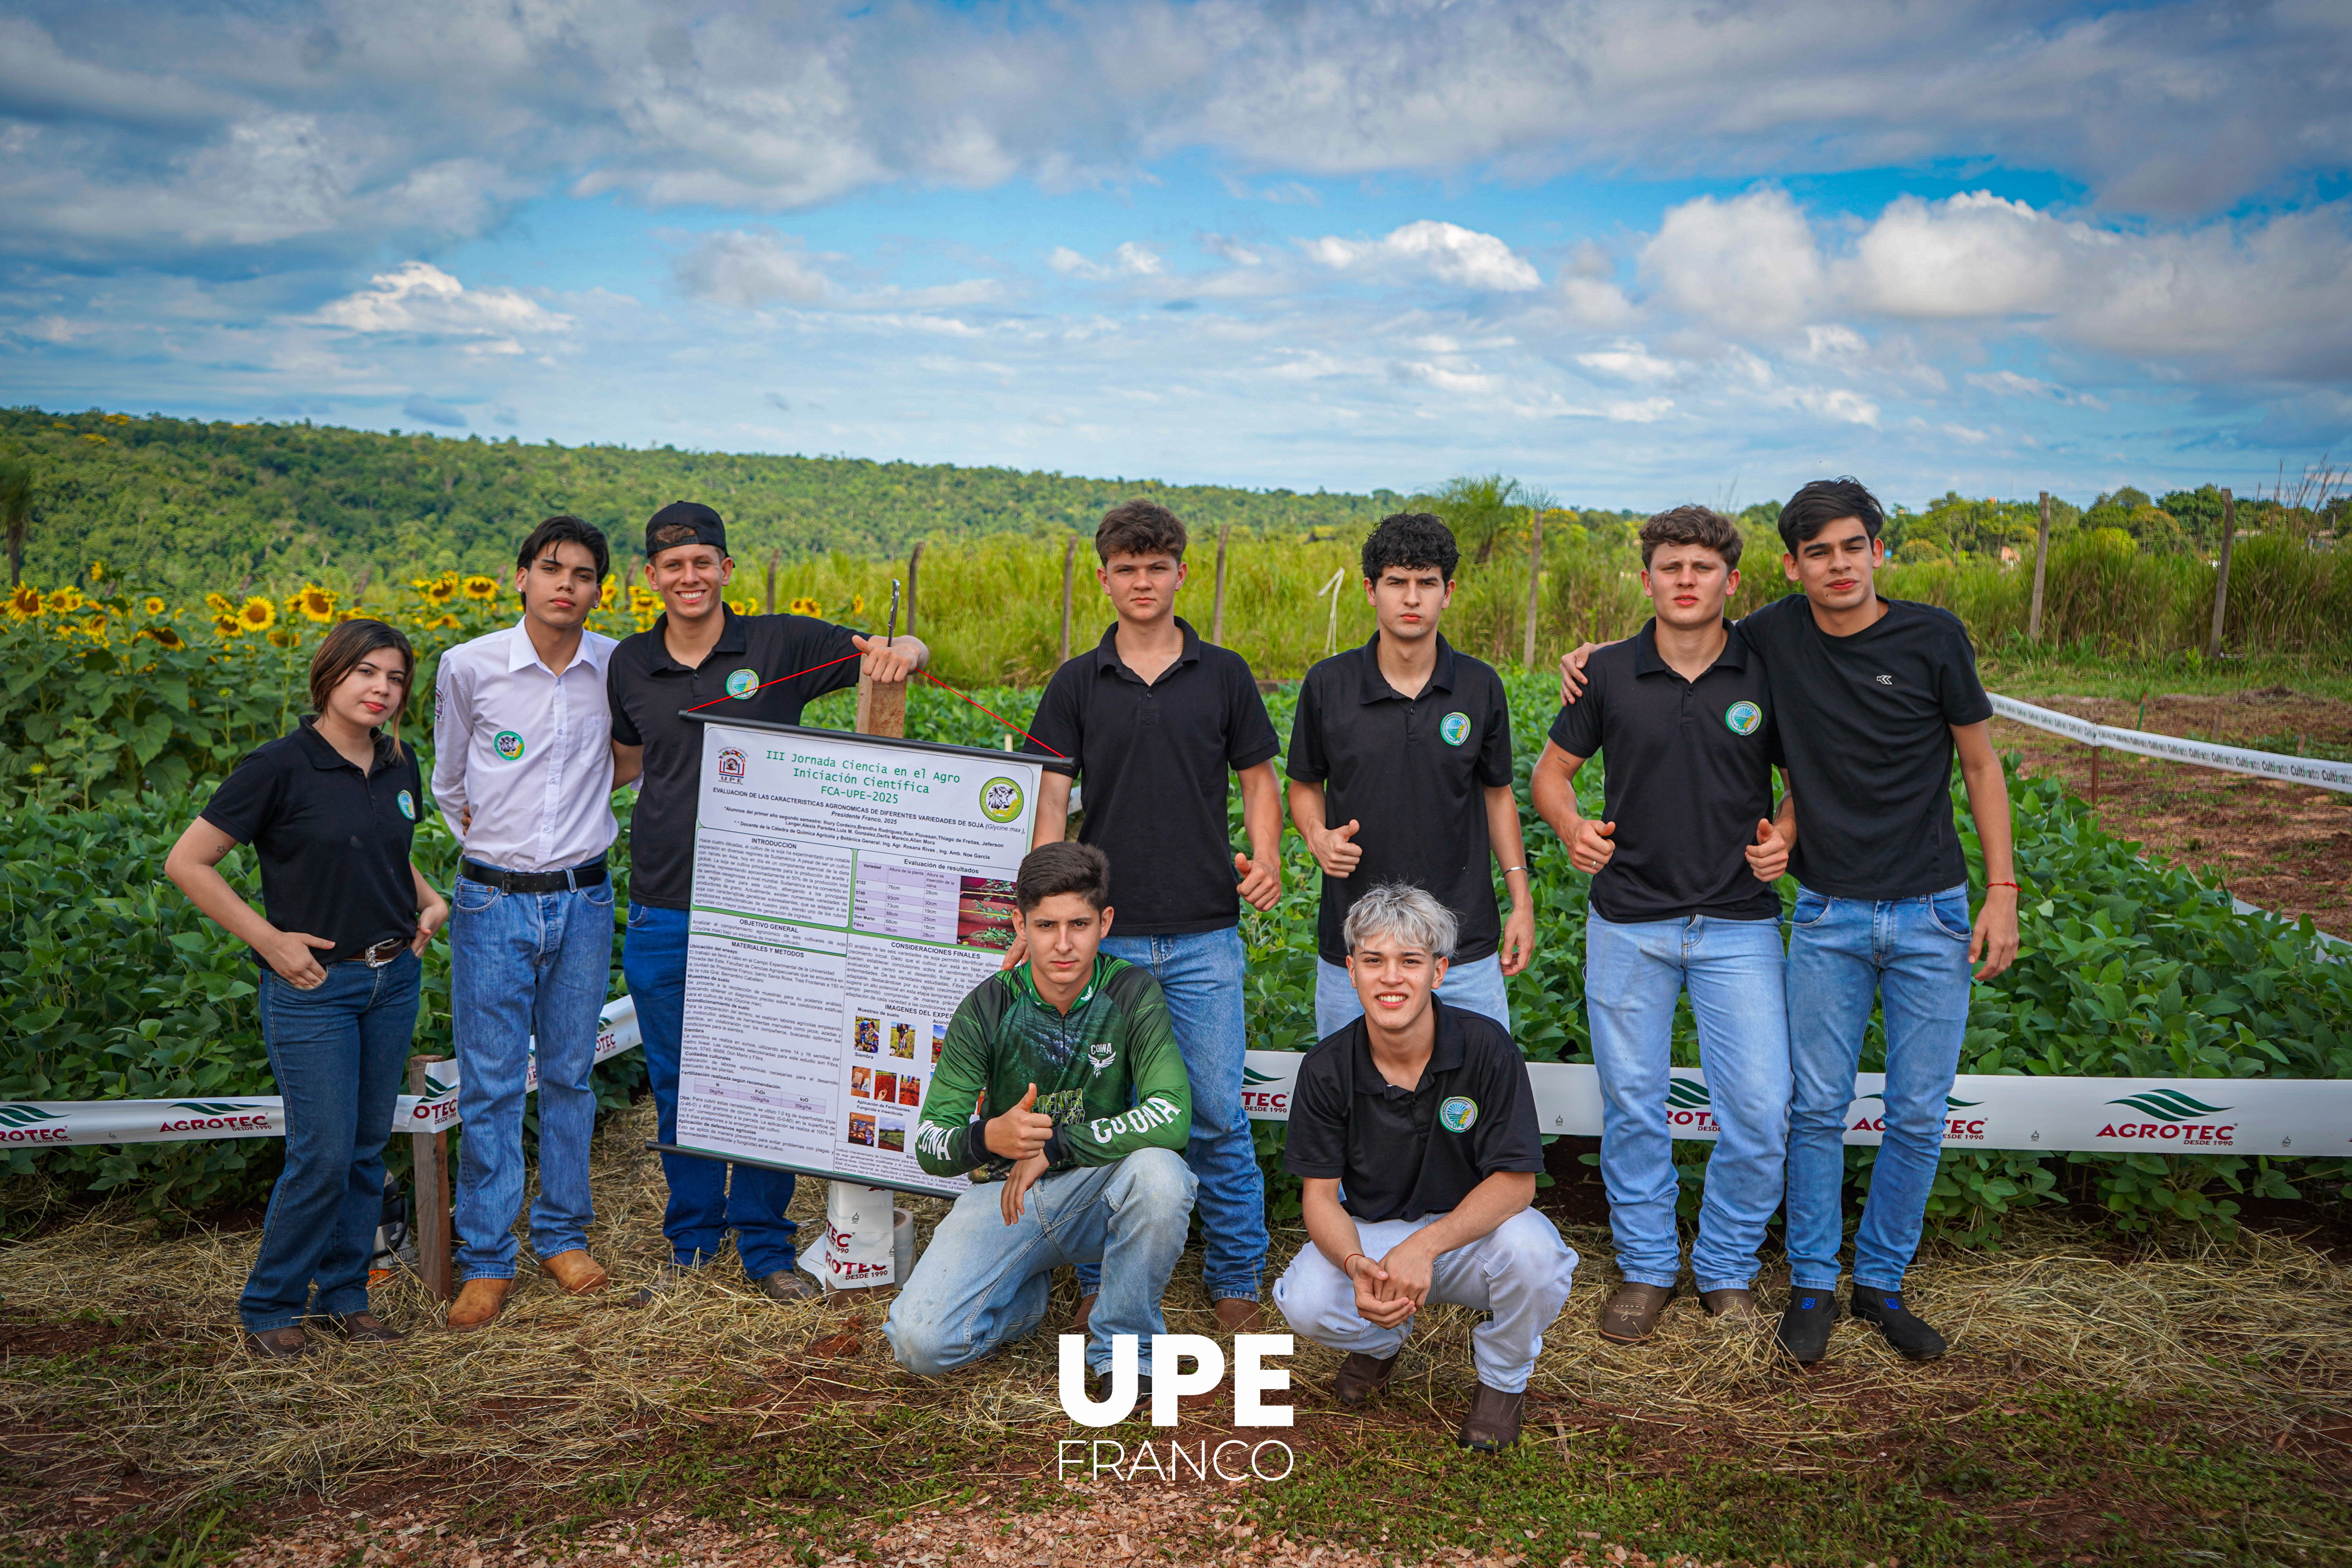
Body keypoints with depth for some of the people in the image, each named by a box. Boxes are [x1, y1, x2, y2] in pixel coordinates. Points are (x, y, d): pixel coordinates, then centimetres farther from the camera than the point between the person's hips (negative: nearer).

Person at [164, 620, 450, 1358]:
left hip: (394, 978, 6)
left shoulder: (399, 765, 6)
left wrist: (431, 902, 5)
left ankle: (343, 1295, 26)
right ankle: (268, 1307, 15)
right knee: (323, 1157, -5)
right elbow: (186, 863, -10)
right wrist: (268, 939, -13)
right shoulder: (280, 766, -13)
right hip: (312, 986, -6)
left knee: (368, 1149, 12)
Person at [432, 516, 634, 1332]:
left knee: (570, 1074, 11)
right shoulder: (468, 666, -5)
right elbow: (449, 782, 10)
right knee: (491, 1084, 1)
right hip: (493, 900, -2)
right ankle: (486, 1261, 12)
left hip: (583, 900, 2)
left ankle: (563, 1234, 26)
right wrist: (496, 844, 7)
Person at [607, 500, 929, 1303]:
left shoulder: (779, 644, -3)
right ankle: (691, 1243, 28)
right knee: (678, 1083, 11)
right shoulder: (630, 664, 7)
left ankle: (766, 1245, 22)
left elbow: (908, 654, 1)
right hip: (664, 912, 3)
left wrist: (900, 653, -22)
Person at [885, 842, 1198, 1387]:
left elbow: (1172, 1116, -25)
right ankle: (1027, 1293, 14)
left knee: (1159, 1172, -35)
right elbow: (929, 1145, -11)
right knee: (920, 1342, -21)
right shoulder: (987, 1008, -9)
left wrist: (1054, 1145, -24)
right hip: (1003, 1194, 1)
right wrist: (987, 1138, -34)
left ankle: (1122, 1342, -9)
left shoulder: (1131, 993, -11)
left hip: (1098, 1191, -1)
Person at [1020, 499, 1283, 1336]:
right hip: (1106, 932, 1)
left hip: (1205, 932, 0)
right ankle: (1100, 1281, 22)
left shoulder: (1224, 675, 5)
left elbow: (1259, 779, 10)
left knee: (1218, 1114, 3)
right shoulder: (1077, 683, 5)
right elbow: (1051, 800, 2)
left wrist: (1265, 858, -9)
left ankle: (1235, 1280, 19)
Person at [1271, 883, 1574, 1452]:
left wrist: (1424, 1247, -31)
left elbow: (1516, 1181, -17)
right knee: (1305, 1303, -28)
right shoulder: (1327, 1068, -11)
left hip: (1469, 1231, -1)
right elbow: (1321, 1195, -8)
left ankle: (1503, 1377, 1)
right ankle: (1382, 1341, 12)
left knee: (1529, 1250, -34)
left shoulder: (1485, 1046, -17)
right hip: (1371, 1234, 1)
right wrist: (1357, 1267, -31)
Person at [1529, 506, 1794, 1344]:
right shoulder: (1609, 673, 0)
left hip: (1738, 923, 0)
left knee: (1760, 1110, -2)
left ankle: (1728, 1271, 20)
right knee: (1632, 1104, 8)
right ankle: (1646, 1268, 26)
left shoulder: (1766, 675, -1)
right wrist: (1573, 828, -10)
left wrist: (1786, 840, -9)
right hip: (1629, 921, 0)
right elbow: (1551, 771, 9)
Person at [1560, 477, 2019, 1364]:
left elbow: (1980, 763, 1)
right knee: (1818, 1108, 5)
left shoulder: (1932, 637, -6)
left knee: (1919, 1115, 6)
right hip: (1829, 917, 1)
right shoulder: (1776, 636, -2)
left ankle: (1883, 1281, 24)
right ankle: (1813, 1284, 20)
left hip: (1930, 916, 0)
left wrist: (2002, 892, -2)